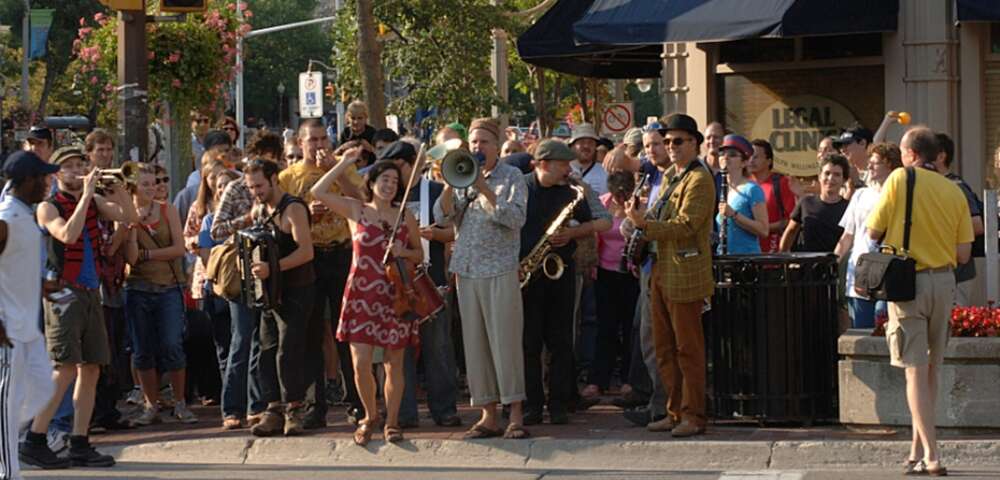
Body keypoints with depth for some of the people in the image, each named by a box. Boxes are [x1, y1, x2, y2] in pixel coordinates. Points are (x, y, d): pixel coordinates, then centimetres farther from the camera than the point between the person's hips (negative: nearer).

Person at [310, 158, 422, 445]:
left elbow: (419, 255, 17)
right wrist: (344, 164, -4)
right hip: (362, 296, -1)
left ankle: (392, 422, 17)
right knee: (361, 364, -6)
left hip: (395, 296, 1)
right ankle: (370, 416, 16)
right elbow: (318, 192, -6)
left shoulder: (405, 217, 8)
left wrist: (405, 253, -5)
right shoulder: (356, 211, 4)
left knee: (393, 366, 4)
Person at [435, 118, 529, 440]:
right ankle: (487, 415, 7)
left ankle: (516, 416, -5)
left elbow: (516, 217, -12)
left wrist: (484, 189, -17)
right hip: (467, 271, 4)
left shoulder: (511, 177, 3)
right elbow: (444, 216, 4)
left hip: (501, 271, -4)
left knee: (506, 340, -7)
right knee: (475, 343, 3)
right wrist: (451, 184, -11)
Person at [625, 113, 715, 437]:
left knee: (688, 349, -4)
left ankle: (694, 416, 0)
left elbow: (685, 225, -20)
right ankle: (675, 412, 18)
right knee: (665, 349, 12)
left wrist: (645, 225, -23)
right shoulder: (670, 177, 19)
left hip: (685, 274, -10)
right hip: (662, 273, 10)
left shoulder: (699, 180, -10)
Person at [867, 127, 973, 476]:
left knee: (916, 371, -4)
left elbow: (873, 231, -6)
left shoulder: (901, 179, -7)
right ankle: (918, 452, 20)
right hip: (944, 283, 4)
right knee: (931, 370, 15)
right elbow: (963, 254, 2)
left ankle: (931, 455, -12)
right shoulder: (955, 192, 4)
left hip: (908, 280, -4)